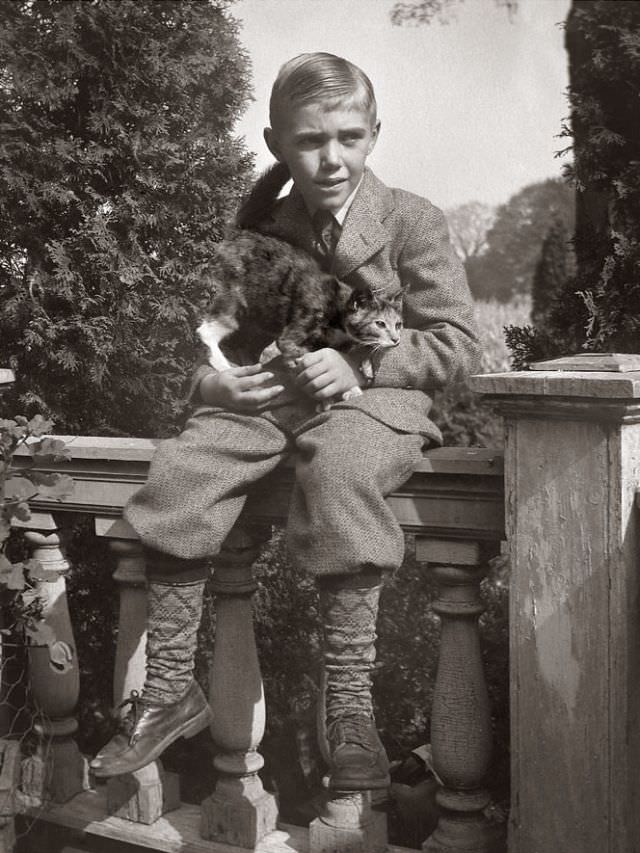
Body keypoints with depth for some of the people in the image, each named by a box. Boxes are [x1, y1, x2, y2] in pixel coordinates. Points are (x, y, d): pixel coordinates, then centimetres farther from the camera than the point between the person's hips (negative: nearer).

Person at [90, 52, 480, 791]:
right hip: (269, 398, 4)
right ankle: (169, 693, -9)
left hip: (372, 399, -3)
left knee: (336, 469, -38)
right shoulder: (261, 233, 12)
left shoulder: (411, 222, 1)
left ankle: (350, 709, -28)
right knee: (179, 472, -23)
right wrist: (217, 381, -7)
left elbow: (456, 341, -4)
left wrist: (361, 363, -18)